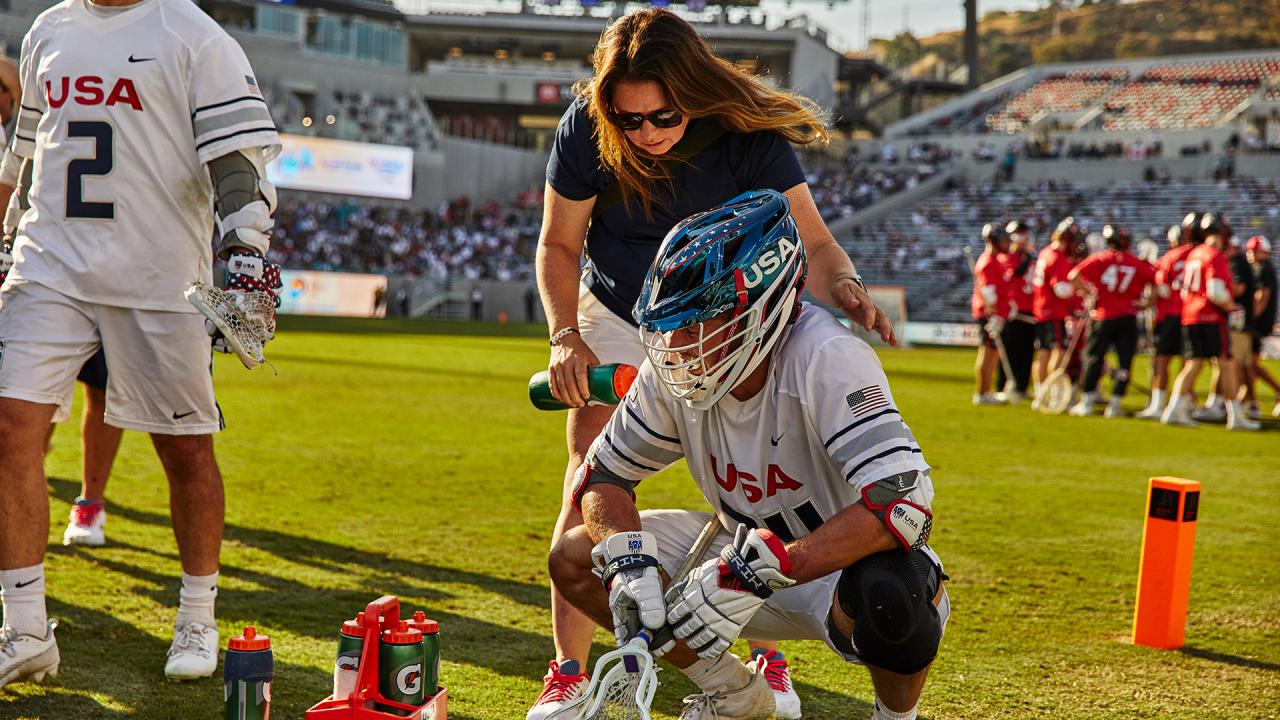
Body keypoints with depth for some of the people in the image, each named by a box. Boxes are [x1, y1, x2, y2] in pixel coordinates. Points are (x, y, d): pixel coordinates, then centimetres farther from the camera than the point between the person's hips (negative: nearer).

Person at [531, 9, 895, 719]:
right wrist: (566, 335, -24)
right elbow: (559, 243, -11)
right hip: (616, 319, 1)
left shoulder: (750, 135, -28)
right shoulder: (585, 130, -24)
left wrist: (843, 286, -51)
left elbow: (813, 240, -29)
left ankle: (767, 662, 14)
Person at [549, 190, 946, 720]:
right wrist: (630, 564, -23)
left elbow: (902, 504, -39)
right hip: (752, 555, 6)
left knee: (886, 593, -41)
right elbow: (603, 475, -1)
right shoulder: (673, 373, -11)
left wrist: (759, 572, -44)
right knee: (574, 559, -7)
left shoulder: (828, 361, -29)